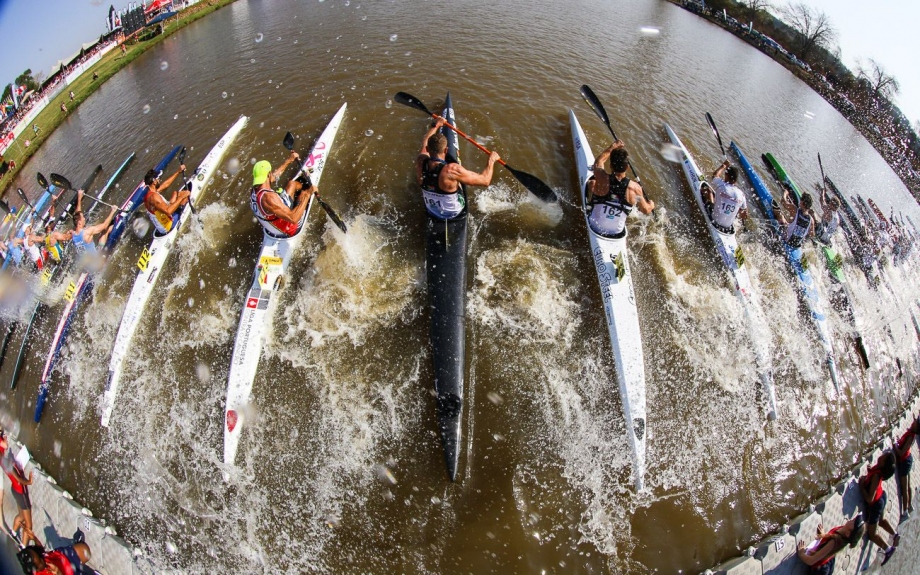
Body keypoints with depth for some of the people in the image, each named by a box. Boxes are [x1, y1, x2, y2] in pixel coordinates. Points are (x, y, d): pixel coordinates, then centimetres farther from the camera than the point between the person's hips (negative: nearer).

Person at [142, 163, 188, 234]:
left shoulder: (151, 191, 2)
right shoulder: (154, 196, -29)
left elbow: (166, 184, 16)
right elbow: (168, 211, -39)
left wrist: (178, 172, 15)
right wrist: (182, 197, -34)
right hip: (168, 227, -10)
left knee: (176, 193, 19)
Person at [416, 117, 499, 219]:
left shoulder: (420, 162, -25)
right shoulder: (452, 170, -40)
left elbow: (425, 143, 1)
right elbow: (485, 180, -30)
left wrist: (435, 126, 12)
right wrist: (491, 160, -15)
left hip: (431, 211, 4)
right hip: (453, 213, -4)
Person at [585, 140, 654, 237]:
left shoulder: (602, 179, -26)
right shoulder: (634, 188, -23)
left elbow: (599, 161, 0)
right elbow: (646, 210, -5)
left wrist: (612, 147, 13)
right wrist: (651, 205, 18)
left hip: (596, 228, -1)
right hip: (617, 234, 1)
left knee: (591, 182, 15)